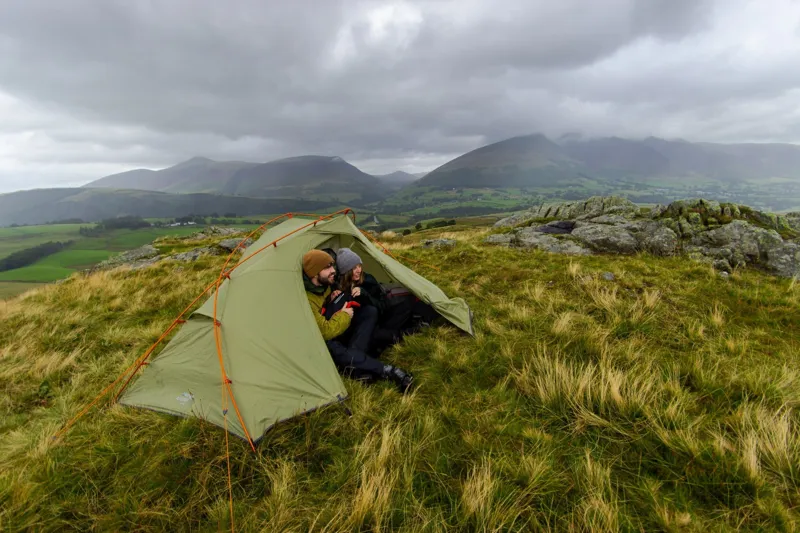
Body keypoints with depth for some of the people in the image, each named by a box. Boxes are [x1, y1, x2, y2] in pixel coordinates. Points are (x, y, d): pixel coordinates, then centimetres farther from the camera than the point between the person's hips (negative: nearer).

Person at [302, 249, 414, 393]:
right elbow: (325, 332, -29)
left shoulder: (324, 285, -1)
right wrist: (344, 315, -17)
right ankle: (387, 371, -40)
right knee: (333, 348, -42)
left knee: (369, 312, -8)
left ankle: (353, 360, -26)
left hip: (335, 333, 8)